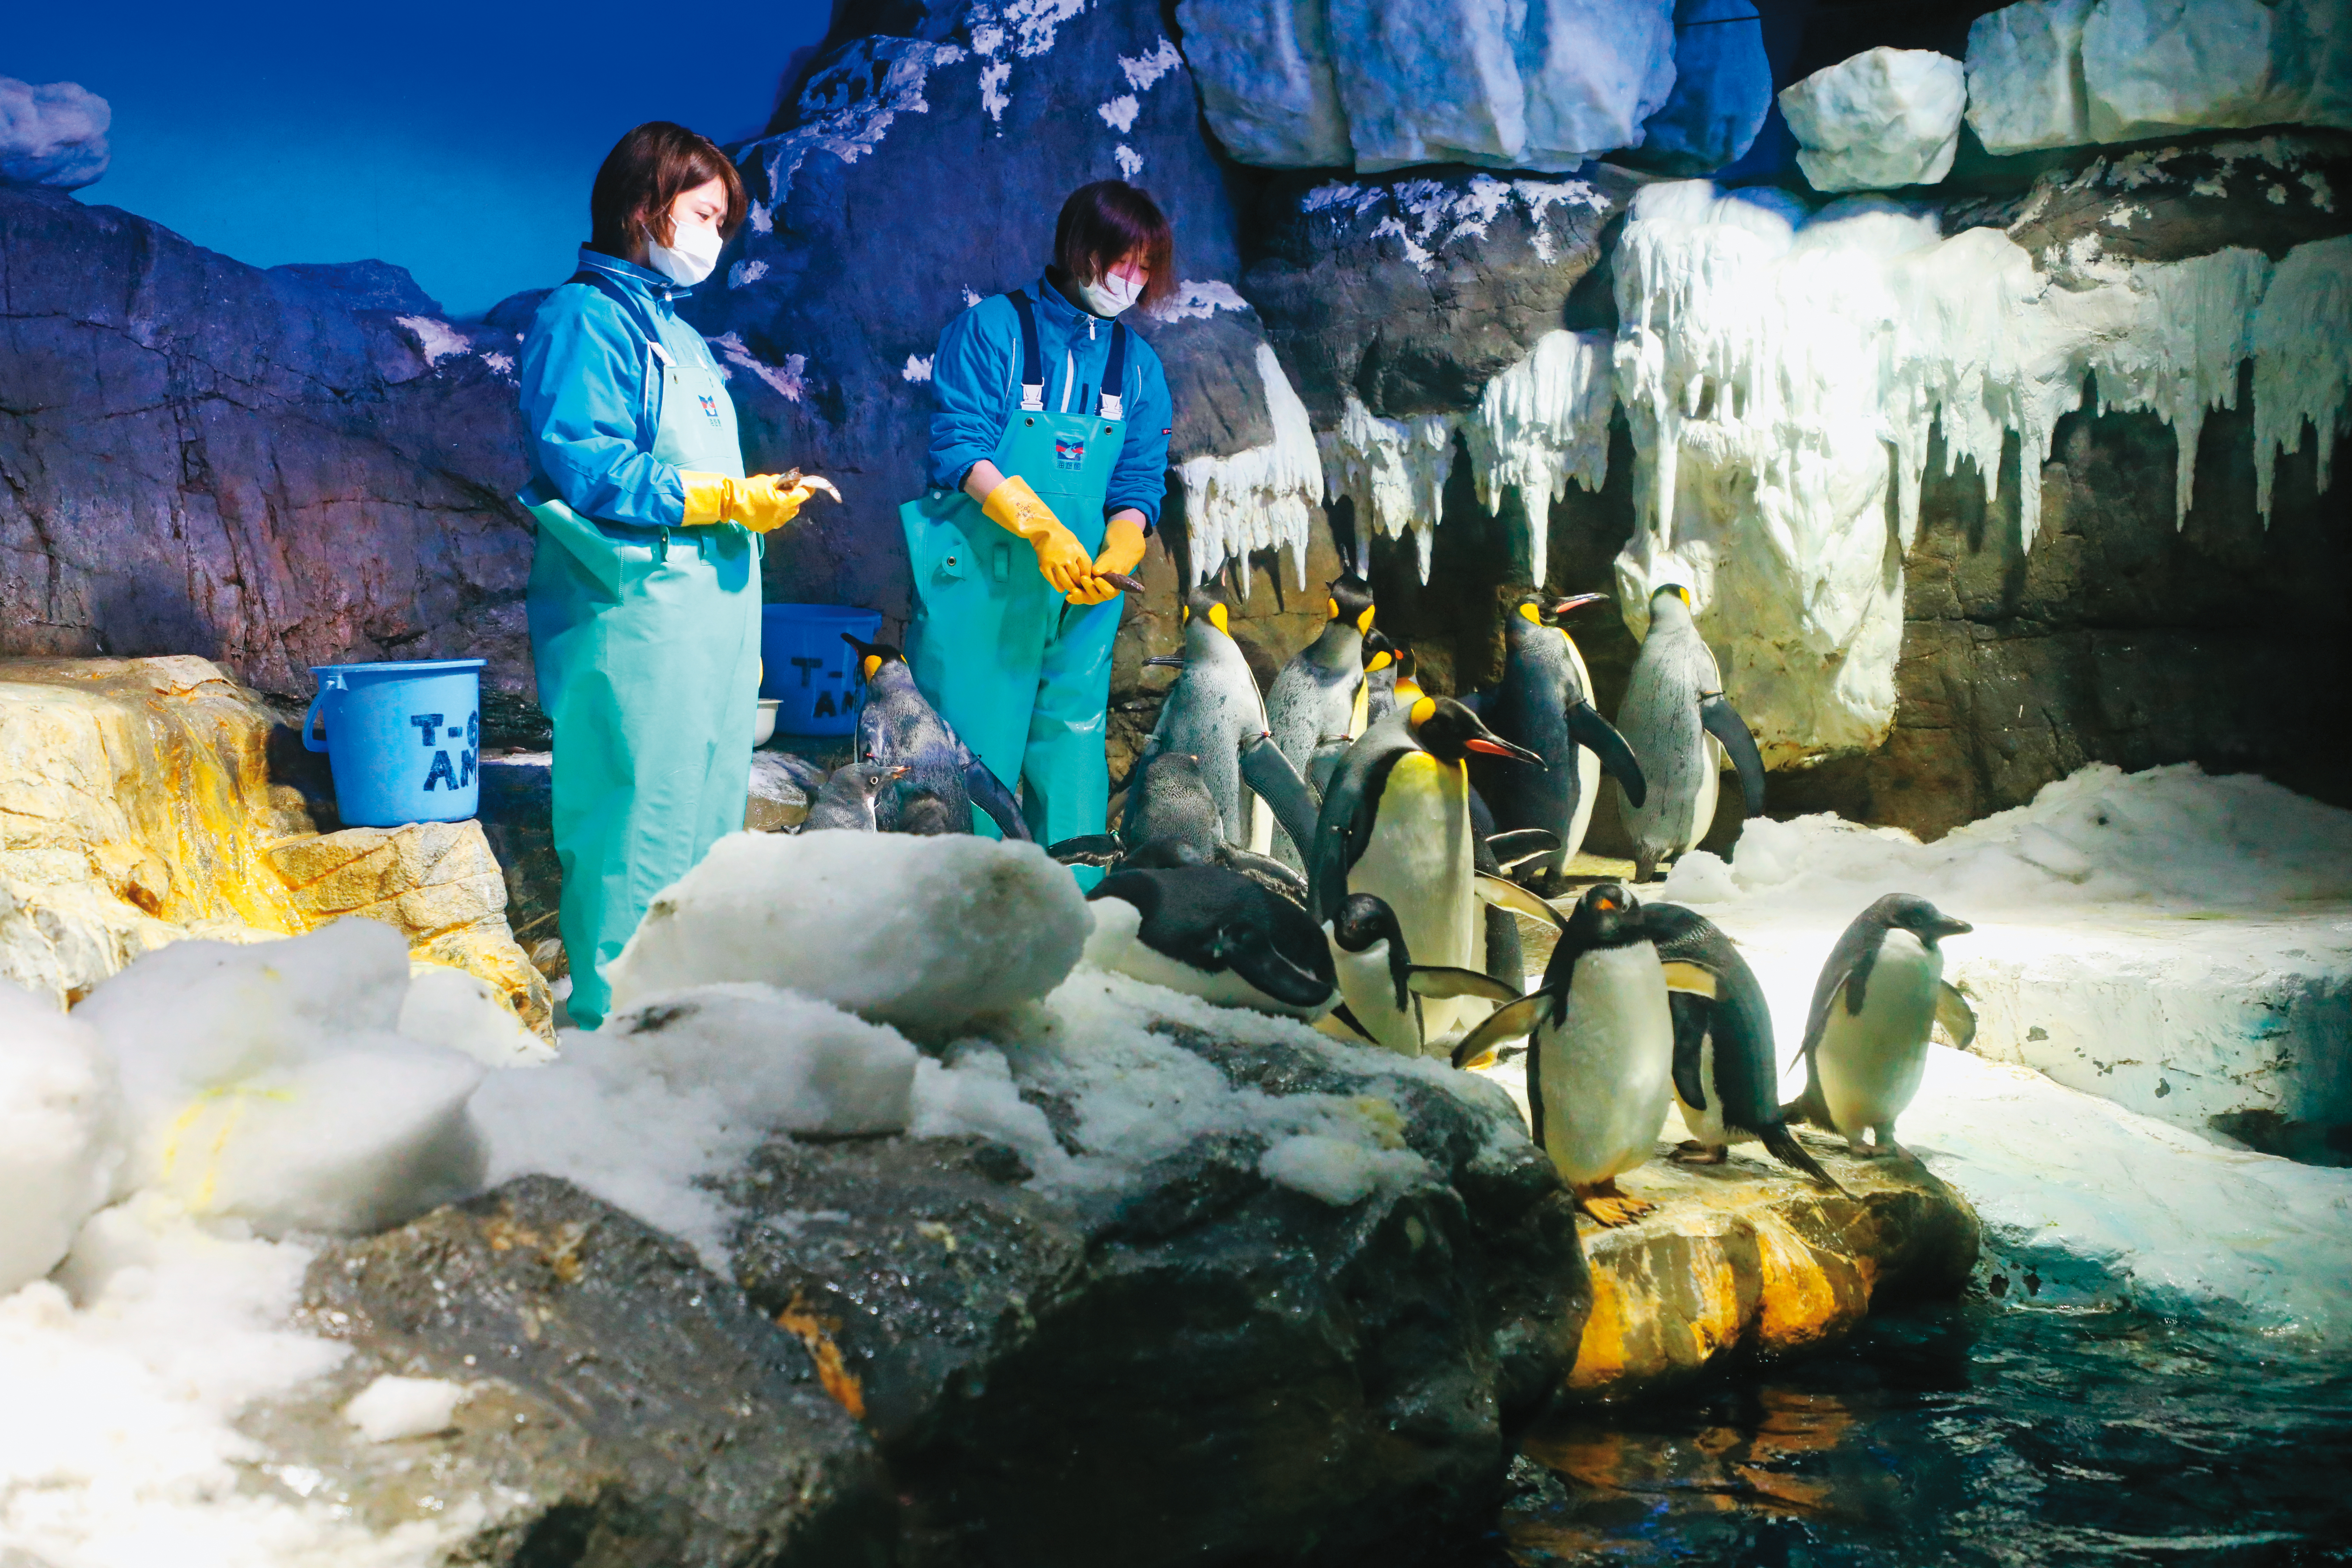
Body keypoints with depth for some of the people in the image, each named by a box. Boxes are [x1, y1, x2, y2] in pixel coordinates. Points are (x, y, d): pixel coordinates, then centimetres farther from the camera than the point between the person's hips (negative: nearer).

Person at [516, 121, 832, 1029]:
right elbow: (584, 467, -18)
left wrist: (762, 498, 9)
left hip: (710, 615, 10)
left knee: (708, 826, 10)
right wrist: (724, 500, -16)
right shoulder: (585, 318, -6)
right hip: (636, 622, -10)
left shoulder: (678, 333, 24)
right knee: (638, 827, -9)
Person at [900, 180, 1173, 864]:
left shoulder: (1138, 365, 13)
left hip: (1080, 599, 4)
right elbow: (961, 449, -9)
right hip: (977, 585, -4)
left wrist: (1117, 555, -12)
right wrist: (1041, 529, -21)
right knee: (972, 755, -3)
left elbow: (1140, 482, 9)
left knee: (1073, 764, 1)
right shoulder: (993, 330, -2)